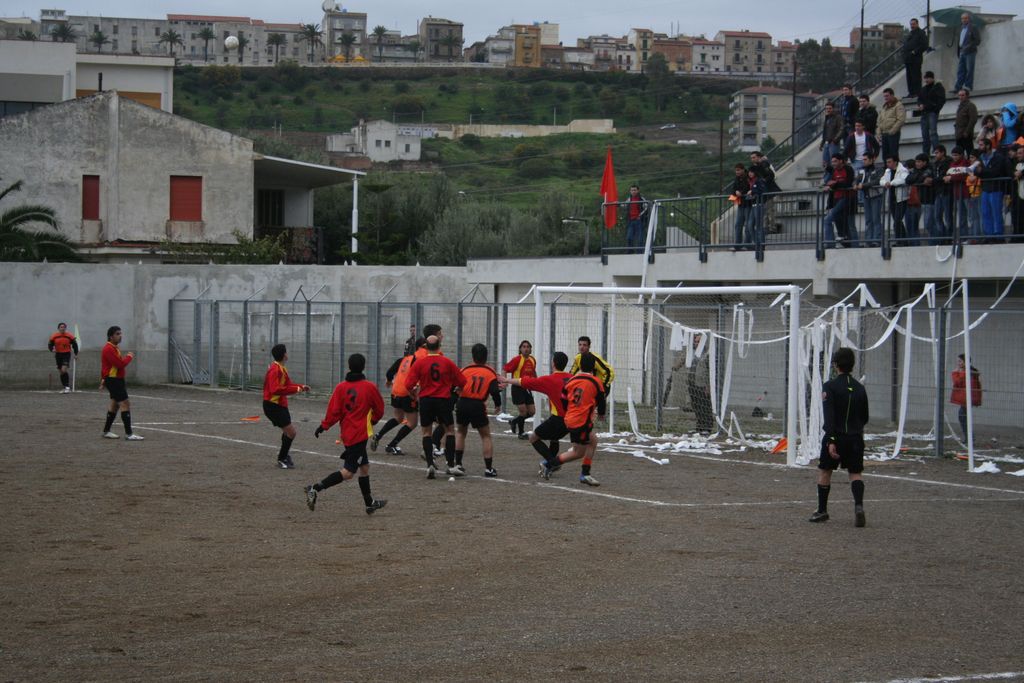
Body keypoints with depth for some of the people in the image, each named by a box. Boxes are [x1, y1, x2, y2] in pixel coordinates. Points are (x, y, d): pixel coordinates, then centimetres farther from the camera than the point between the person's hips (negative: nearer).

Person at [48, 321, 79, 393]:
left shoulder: (69, 336, -3)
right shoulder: (54, 336, 1)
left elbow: (75, 344, 7)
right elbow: (50, 344, 6)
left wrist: (76, 354, 6)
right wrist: (52, 350, -15)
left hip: (67, 354, -4)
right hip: (58, 354, 4)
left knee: (64, 370, -20)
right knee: (61, 372, 7)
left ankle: (68, 387, -16)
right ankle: (65, 388, 18)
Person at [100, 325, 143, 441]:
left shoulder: (114, 347, 15)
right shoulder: (109, 349, -19)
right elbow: (120, 364, -25)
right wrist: (129, 357, -9)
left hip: (117, 380, 11)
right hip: (113, 380, -11)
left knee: (115, 404, 16)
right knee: (125, 404, -13)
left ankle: (106, 431, 24)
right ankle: (128, 434, -16)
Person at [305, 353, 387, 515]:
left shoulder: (341, 387, -2)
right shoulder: (370, 387, -8)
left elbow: (334, 411, -7)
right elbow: (379, 410, 3)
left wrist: (323, 426, 5)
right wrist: (371, 421, 22)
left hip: (347, 433, 6)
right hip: (360, 434, -6)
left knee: (364, 466, 19)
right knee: (348, 472, -6)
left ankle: (369, 502, 28)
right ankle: (315, 489, -17)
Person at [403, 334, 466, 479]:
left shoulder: (419, 363, -5)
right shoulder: (447, 362, -3)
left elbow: (409, 384, -9)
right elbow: (462, 381, 1)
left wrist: (413, 392, 12)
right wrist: (451, 384, 21)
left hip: (426, 400, 0)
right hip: (444, 400, 0)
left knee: (426, 432, 10)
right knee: (450, 430, 11)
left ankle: (430, 465, -3)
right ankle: (451, 466, 7)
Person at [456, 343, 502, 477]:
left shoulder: (465, 370, 6)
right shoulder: (491, 372, 2)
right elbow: (494, 391, -6)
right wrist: (498, 404, 11)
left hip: (462, 404, 2)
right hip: (478, 406, -2)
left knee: (460, 432, 22)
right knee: (486, 436, 11)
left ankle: (458, 464, 17)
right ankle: (488, 468, 4)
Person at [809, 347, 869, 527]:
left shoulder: (830, 386, -9)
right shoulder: (859, 388, 8)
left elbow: (829, 416, -18)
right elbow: (865, 418, 15)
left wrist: (831, 440, -22)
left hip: (836, 437, -4)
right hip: (855, 438, 4)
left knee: (824, 471, 13)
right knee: (855, 473, 5)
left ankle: (822, 510, 20)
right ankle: (858, 504, -20)